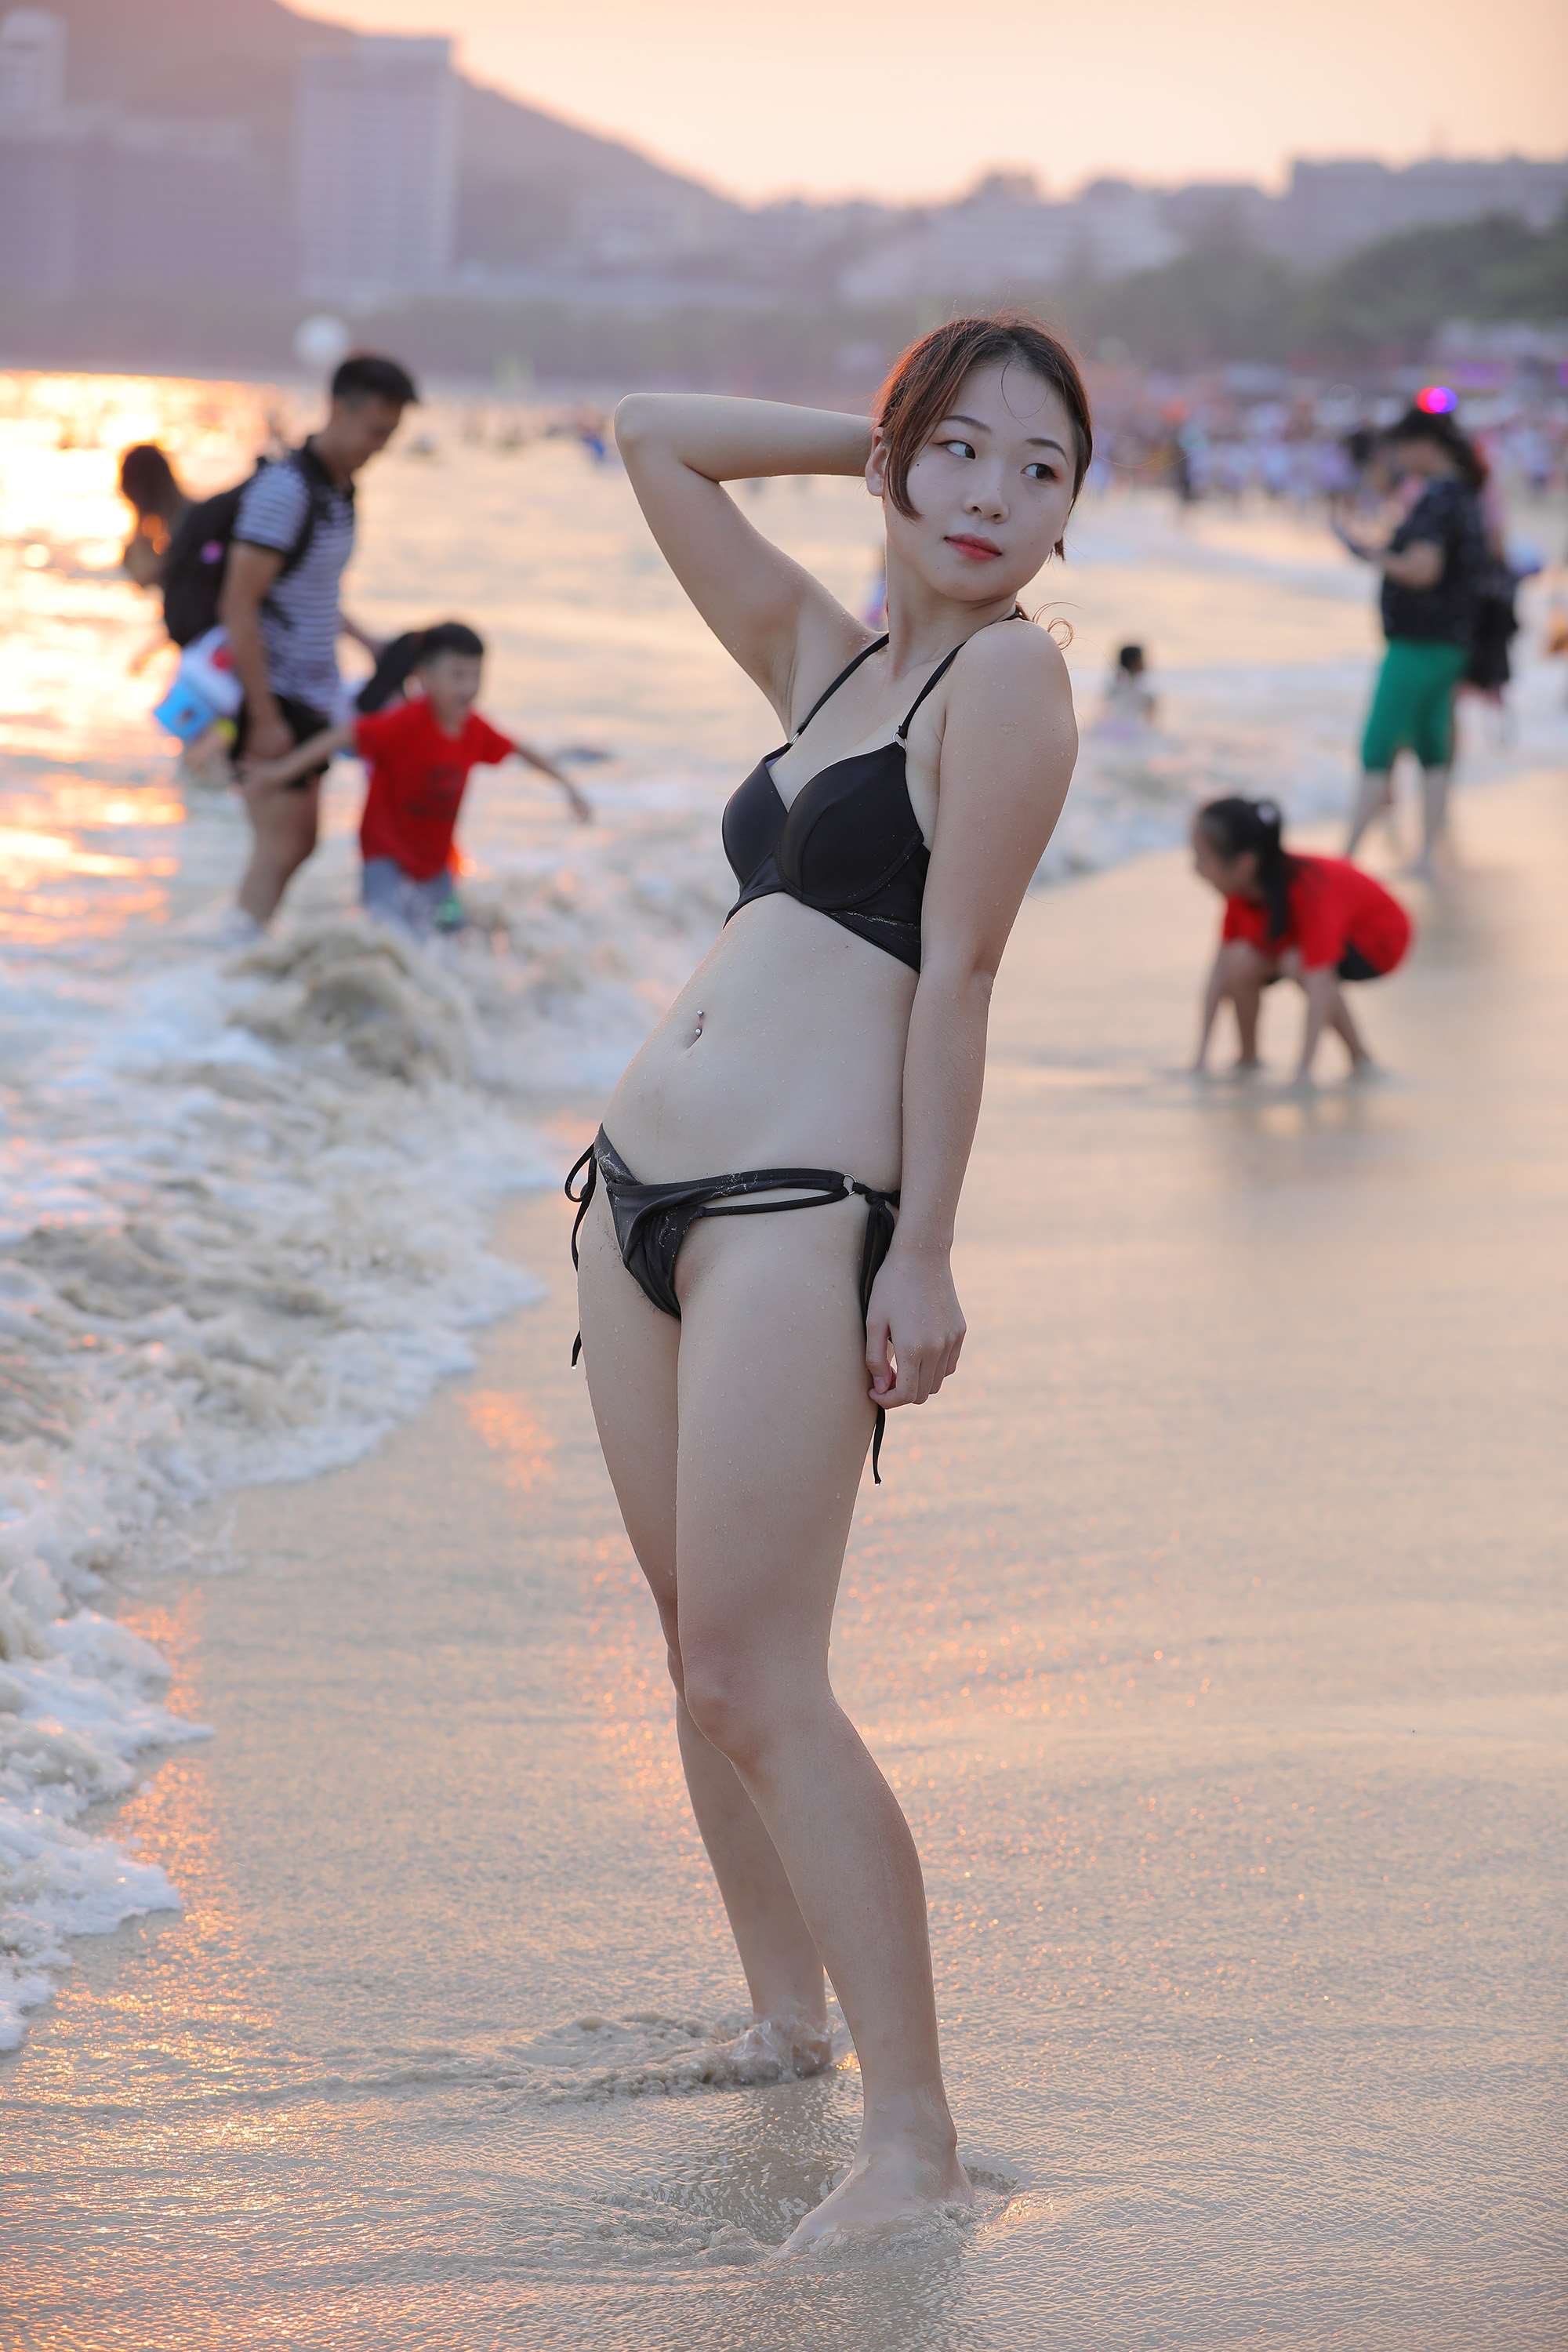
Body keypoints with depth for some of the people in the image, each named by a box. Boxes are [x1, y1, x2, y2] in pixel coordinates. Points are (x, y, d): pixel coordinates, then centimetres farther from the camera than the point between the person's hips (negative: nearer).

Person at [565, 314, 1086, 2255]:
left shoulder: (1009, 672, -5)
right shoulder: (822, 659, 16)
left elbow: (958, 972, -11)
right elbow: (652, 435, 26)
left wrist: (924, 1255, -14)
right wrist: (882, 434, 19)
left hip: (798, 1212, -8)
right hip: (639, 1188, 8)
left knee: (755, 1680, -12)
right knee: (704, 1656, 13)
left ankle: (912, 2139, -8)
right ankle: (785, 2017, 28)